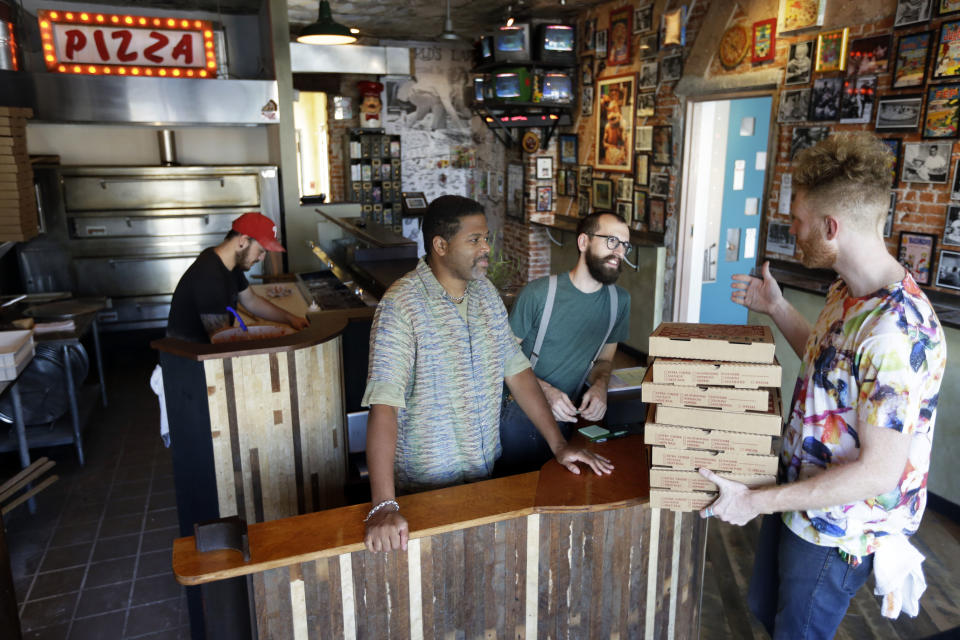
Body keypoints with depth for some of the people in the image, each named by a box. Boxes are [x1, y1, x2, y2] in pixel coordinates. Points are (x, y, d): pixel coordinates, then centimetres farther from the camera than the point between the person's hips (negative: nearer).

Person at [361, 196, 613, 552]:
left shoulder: (486, 293, 2)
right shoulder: (402, 305, -21)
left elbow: (516, 369, 5)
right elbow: (384, 403, -28)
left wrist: (558, 445, 1)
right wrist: (383, 507, -35)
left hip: (486, 471, 6)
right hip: (428, 485, -6)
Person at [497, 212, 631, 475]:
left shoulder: (619, 300, -1)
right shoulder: (539, 293, -16)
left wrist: (600, 386, -10)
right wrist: (545, 390, -22)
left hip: (566, 415, 4)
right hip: (519, 413, -4)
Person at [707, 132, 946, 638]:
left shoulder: (897, 331, -32)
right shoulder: (847, 291, -2)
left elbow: (879, 472, -29)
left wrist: (755, 502, -24)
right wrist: (777, 309, 10)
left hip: (838, 530, -8)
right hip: (799, 492, 8)